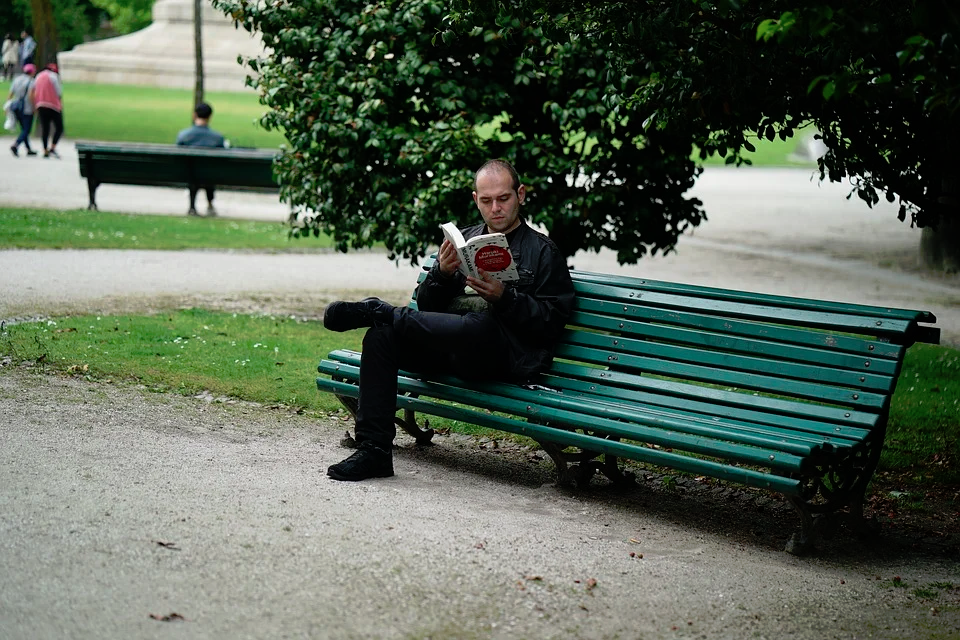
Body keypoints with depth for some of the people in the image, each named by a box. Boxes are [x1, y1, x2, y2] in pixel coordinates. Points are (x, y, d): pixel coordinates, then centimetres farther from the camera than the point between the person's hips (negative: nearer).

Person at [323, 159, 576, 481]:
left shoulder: (543, 252, 9)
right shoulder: (463, 240, 23)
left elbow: (551, 323, -3)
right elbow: (426, 307, 16)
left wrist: (504, 297, -16)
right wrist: (441, 273, -4)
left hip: (507, 354, -5)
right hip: (452, 346, 5)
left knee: (476, 324, -40)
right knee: (380, 336, -20)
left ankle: (376, 310, -18)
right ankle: (374, 450, -19)